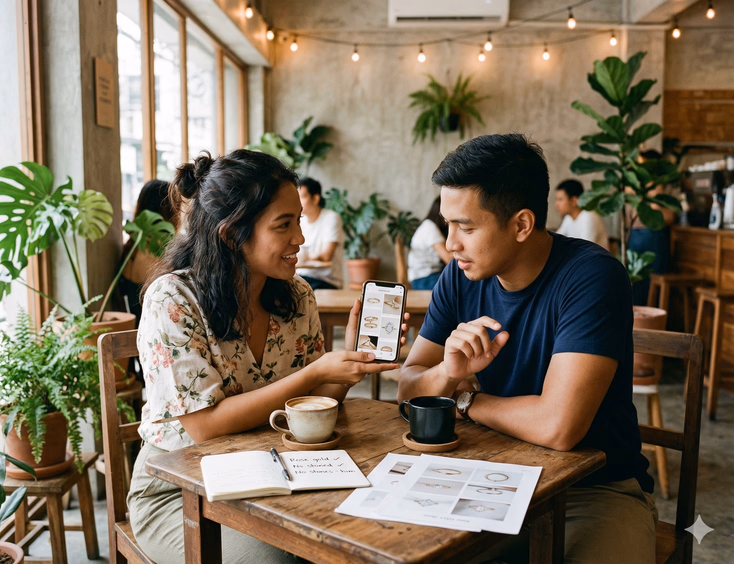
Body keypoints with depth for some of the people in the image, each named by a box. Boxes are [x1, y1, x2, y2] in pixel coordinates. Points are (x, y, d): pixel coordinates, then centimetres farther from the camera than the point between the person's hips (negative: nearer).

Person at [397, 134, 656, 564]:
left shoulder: (592, 277, -22)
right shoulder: (461, 276, -3)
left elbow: (557, 425, -31)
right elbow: (408, 389, 0)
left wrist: (465, 399, -13)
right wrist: (449, 372, -23)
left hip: (597, 490, -4)